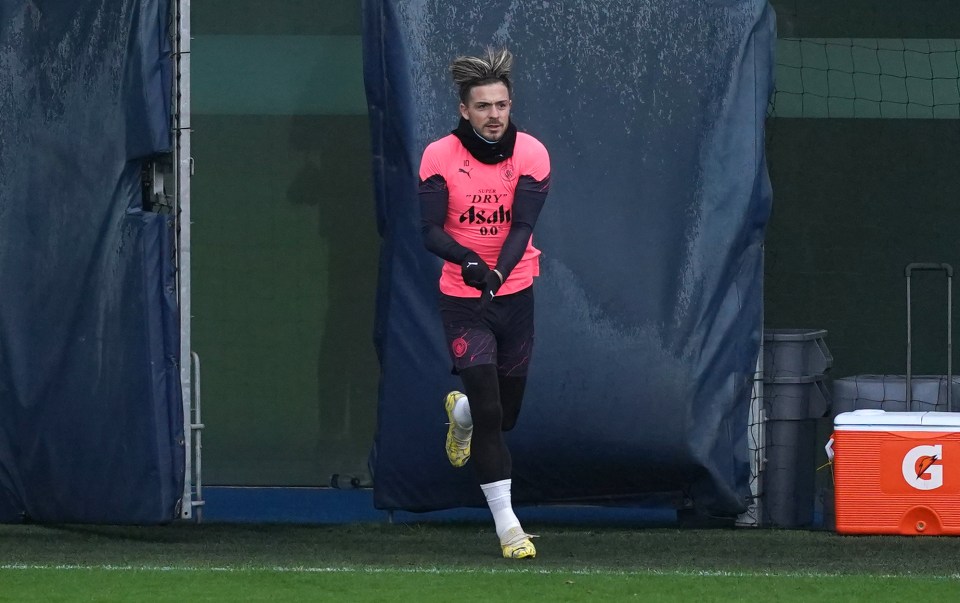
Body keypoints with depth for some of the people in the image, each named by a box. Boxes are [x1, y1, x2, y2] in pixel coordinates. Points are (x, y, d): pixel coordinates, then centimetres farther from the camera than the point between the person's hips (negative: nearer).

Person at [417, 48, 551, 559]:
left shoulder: (531, 154, -9)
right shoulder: (439, 156, -11)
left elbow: (523, 225, -18)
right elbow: (430, 230, -15)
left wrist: (498, 272, -36)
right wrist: (468, 260, -35)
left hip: (515, 293, 2)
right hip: (462, 300, -2)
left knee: (506, 415, 13)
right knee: (489, 412, -13)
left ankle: (461, 412, 50)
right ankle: (506, 523, -6)